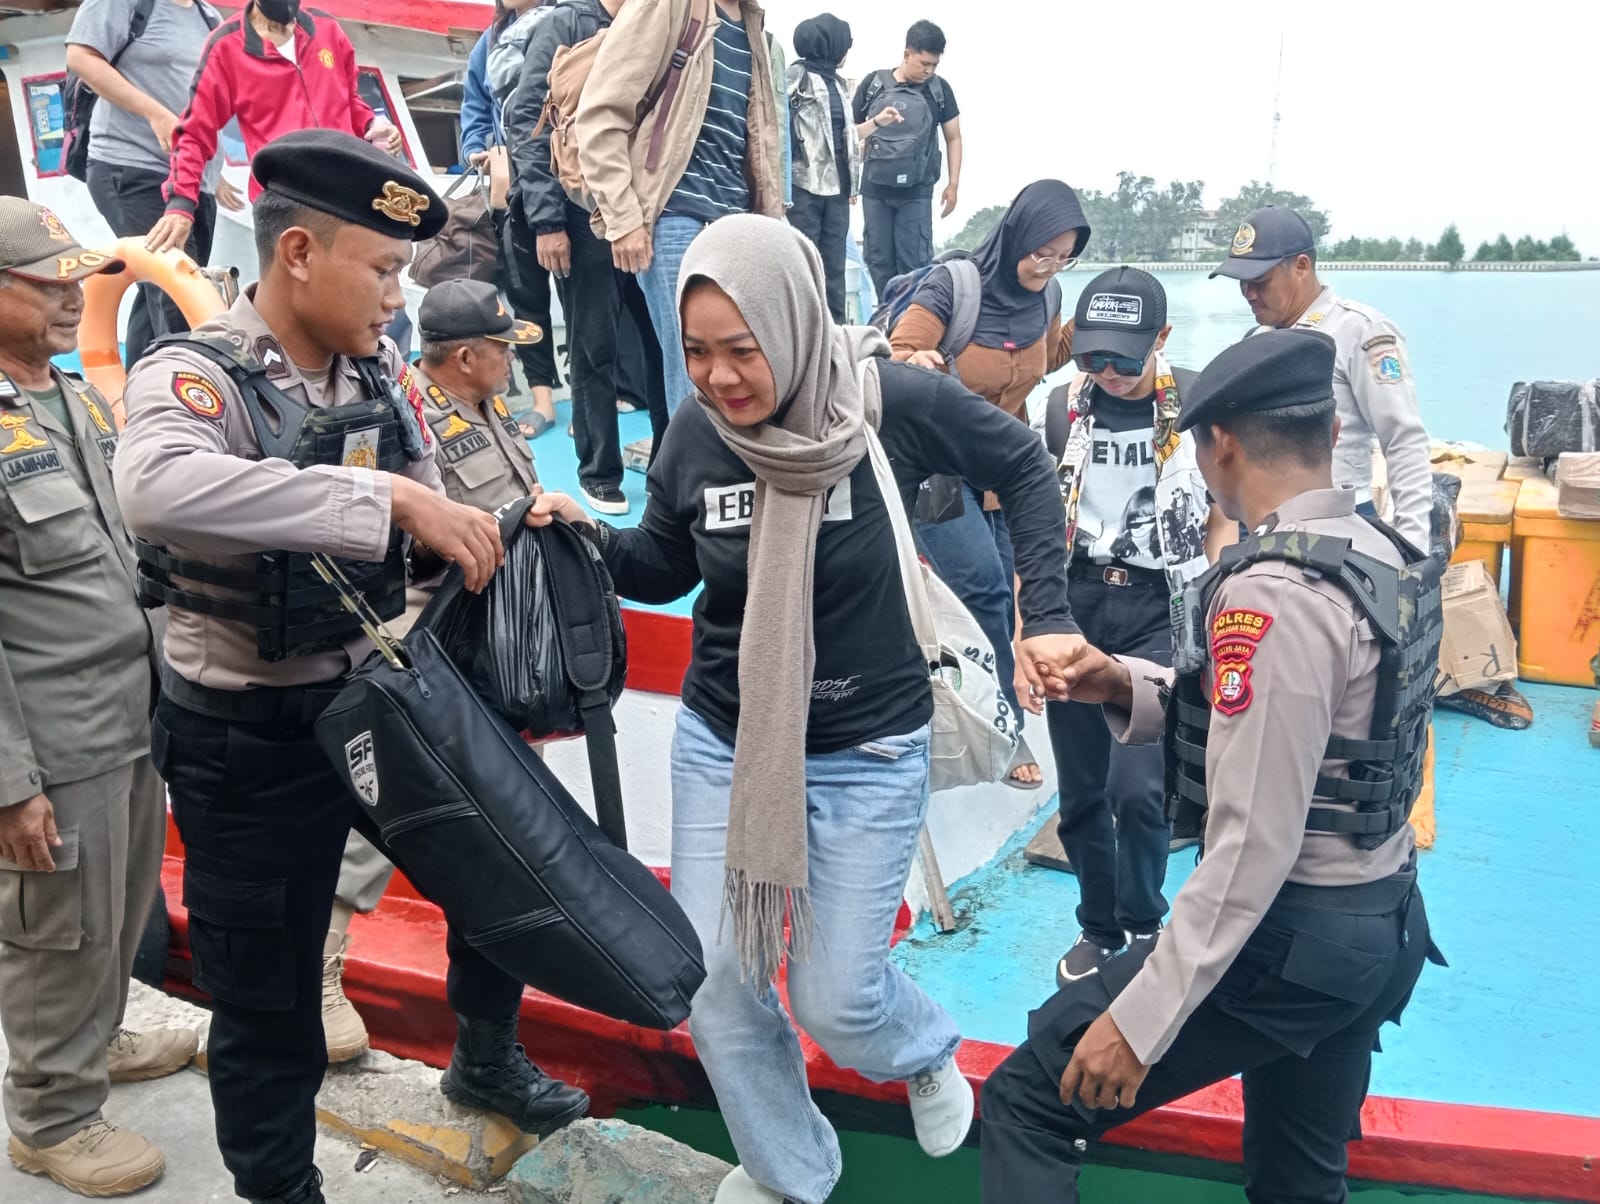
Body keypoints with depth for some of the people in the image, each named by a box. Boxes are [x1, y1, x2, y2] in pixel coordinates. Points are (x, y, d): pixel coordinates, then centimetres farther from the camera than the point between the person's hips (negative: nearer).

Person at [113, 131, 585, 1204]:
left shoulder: (385, 378, -1)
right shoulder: (196, 376, -18)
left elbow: (425, 543, 6)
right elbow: (159, 487, -42)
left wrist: (499, 532, -14)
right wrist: (390, 497, -43)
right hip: (248, 748, -5)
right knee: (267, 1002, 11)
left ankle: (485, 1052, 46)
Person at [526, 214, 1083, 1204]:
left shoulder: (895, 402, -19)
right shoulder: (694, 433, -9)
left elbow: (1023, 467, -3)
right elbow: (666, 571, 6)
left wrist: (1046, 613, -8)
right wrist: (591, 538, -13)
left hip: (868, 752, -3)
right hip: (722, 742, 4)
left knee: (836, 1000, 2)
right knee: (711, 981, 5)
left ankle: (927, 1050, 41)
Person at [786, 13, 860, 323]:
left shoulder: (837, 82, 20)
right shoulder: (797, 75, 0)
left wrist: (853, 181, 18)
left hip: (836, 186, 6)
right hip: (806, 185, -6)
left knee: (834, 267, 6)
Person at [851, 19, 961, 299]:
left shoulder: (939, 88, 2)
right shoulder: (874, 84, 0)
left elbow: (953, 138, 10)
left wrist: (953, 184, 4)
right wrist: (876, 122, -15)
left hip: (916, 192, -1)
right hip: (874, 189, 1)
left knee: (914, 261, -4)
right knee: (878, 259, 5)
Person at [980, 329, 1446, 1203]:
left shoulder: (1271, 593, -25)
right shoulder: (1388, 558, 3)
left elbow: (1251, 845, -27)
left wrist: (1139, 1020, -21)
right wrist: (1127, 688, 1)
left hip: (1287, 937, -9)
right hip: (1379, 924, 9)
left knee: (1026, 1099, 0)